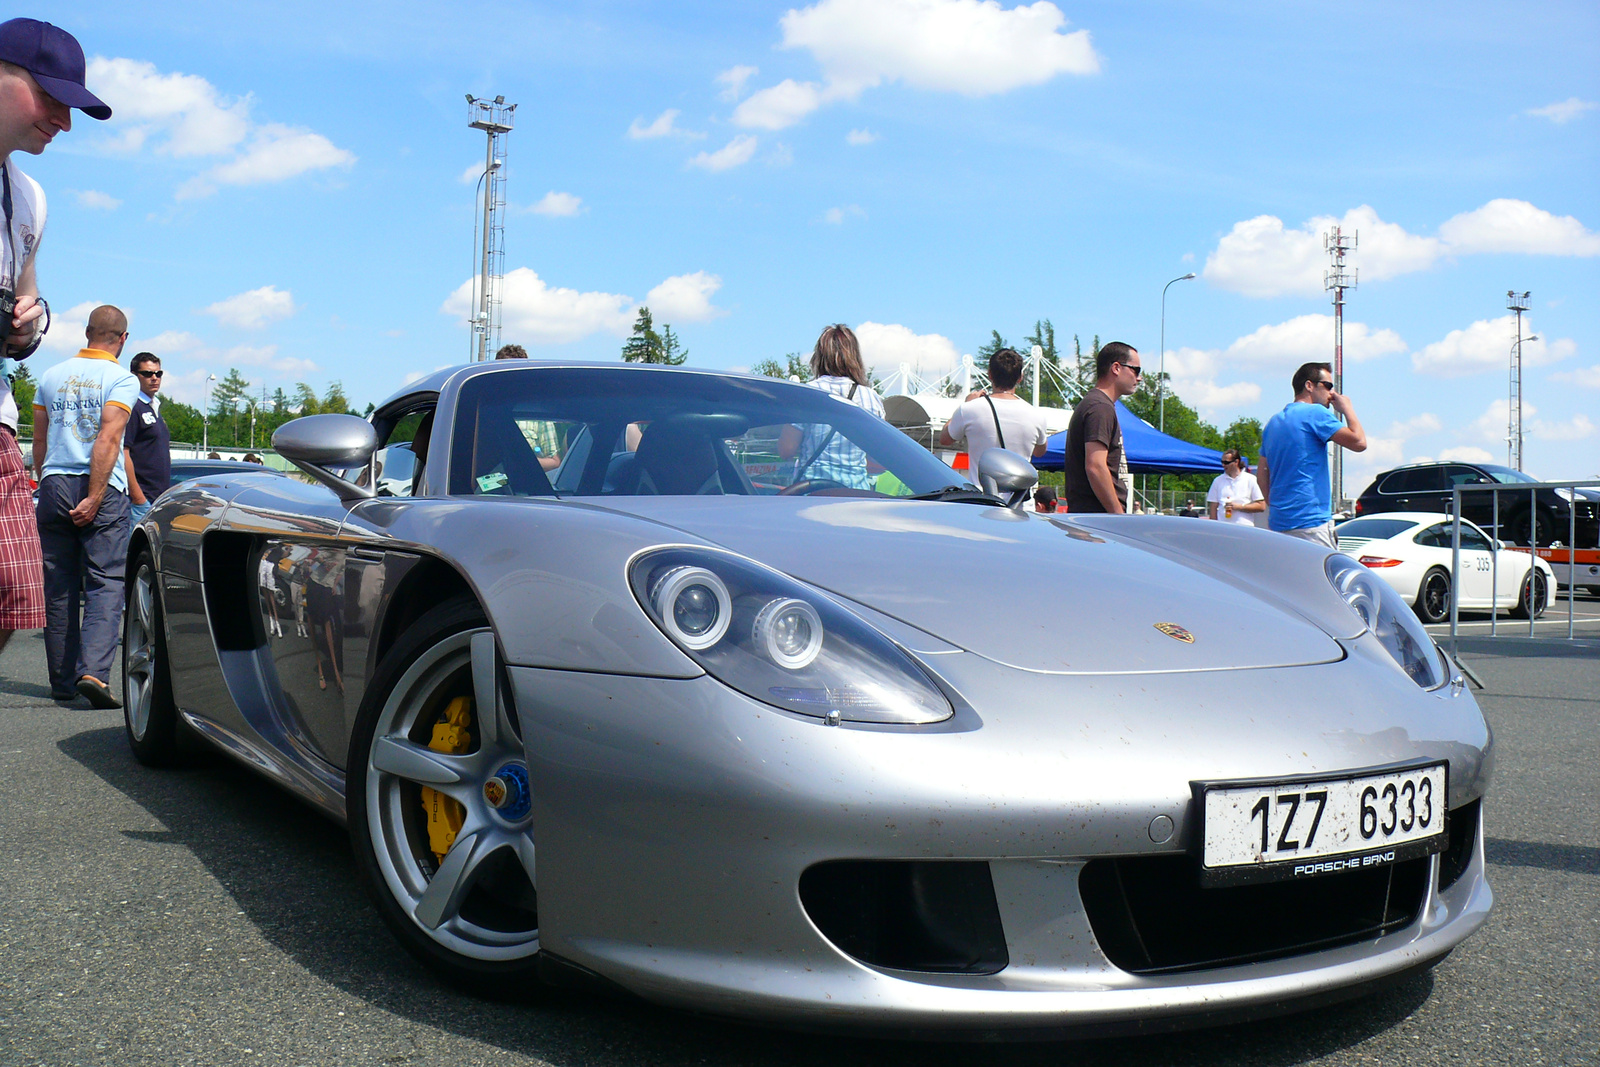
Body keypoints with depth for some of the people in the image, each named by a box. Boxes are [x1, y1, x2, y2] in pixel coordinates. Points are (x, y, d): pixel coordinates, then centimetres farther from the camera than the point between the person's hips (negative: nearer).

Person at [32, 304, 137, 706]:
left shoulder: (52, 376, 13)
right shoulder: (121, 379, -3)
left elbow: (39, 441, 18)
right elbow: (108, 440, -14)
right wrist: (94, 499, -15)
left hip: (54, 485, 5)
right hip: (102, 489, -5)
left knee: (59, 587, 10)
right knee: (106, 583, -5)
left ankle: (62, 680, 14)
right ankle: (93, 670, -22)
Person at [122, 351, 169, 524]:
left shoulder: (155, 408, 20)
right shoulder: (132, 407, -9)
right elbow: (122, 453, -16)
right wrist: (137, 496, -20)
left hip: (160, 496, 9)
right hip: (141, 498, -9)